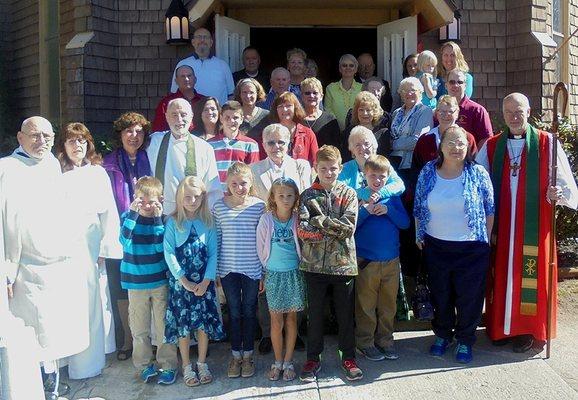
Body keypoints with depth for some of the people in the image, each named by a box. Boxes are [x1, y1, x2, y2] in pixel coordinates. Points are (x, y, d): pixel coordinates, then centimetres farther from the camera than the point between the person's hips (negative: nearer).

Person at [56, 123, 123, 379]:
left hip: (92, 246, 2)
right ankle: (76, 362, 12)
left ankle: (92, 358, 23)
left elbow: (109, 212, 5)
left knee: (94, 300, 7)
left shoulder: (98, 173, 8)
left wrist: (106, 247, -1)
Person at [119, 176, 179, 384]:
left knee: (163, 326, 4)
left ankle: (167, 366, 17)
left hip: (160, 281, 0)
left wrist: (158, 218, -21)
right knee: (139, 328, 9)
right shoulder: (128, 217, -3)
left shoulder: (162, 220, -2)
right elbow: (124, 240, -21)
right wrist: (133, 213, -27)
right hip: (136, 281, 0)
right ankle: (145, 365, 25)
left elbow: (161, 246, -15)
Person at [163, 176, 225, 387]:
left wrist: (206, 282, -11)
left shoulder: (208, 222, 1)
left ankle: (202, 363, 22)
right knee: (182, 323, 4)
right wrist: (184, 281, -12)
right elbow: (169, 254, -7)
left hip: (204, 282, 1)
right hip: (180, 281, -1)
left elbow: (213, 254, -2)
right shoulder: (173, 222, -3)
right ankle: (186, 366, 20)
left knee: (204, 322, 5)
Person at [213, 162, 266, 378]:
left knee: (249, 312, 11)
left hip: (252, 269, -1)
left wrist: (265, 273, 0)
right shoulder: (219, 207, -1)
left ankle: (248, 355, 27)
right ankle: (236, 355, 27)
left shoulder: (259, 206, -5)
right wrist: (214, 271, 3)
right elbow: (215, 240, 3)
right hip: (228, 270, 1)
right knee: (234, 313, 12)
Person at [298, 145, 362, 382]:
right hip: (314, 264, 0)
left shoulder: (348, 194, 1)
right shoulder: (307, 196, 1)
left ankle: (348, 357, 28)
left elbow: (349, 227, -12)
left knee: (345, 313, 12)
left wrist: (318, 221, -12)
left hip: (343, 263, 0)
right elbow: (302, 231, -11)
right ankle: (313, 358, 26)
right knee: (315, 314, 11)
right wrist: (334, 229, -14)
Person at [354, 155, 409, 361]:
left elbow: (405, 223, 2)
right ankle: (365, 342, 18)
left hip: (391, 260, 3)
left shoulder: (392, 197, 6)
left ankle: (385, 340, 27)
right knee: (366, 305, 4)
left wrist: (388, 210, -13)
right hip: (366, 260, -3)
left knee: (388, 304, 12)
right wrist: (366, 211, -20)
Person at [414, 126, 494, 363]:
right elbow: (418, 208, 7)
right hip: (436, 246, 2)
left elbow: (489, 209, 2)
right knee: (440, 294, 14)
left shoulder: (478, 174, -6)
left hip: (472, 247, -2)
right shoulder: (428, 172, 0)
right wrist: (419, 236, 5)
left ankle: (465, 340, 27)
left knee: (469, 297, 7)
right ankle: (442, 335, 35)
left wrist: (486, 238, 1)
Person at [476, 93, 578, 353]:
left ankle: (528, 329, 19)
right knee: (502, 275, 10)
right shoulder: (491, 146, 6)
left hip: (534, 227, -3)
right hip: (500, 227, 3)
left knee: (530, 276, 3)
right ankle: (501, 326, 24)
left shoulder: (546, 143, -3)